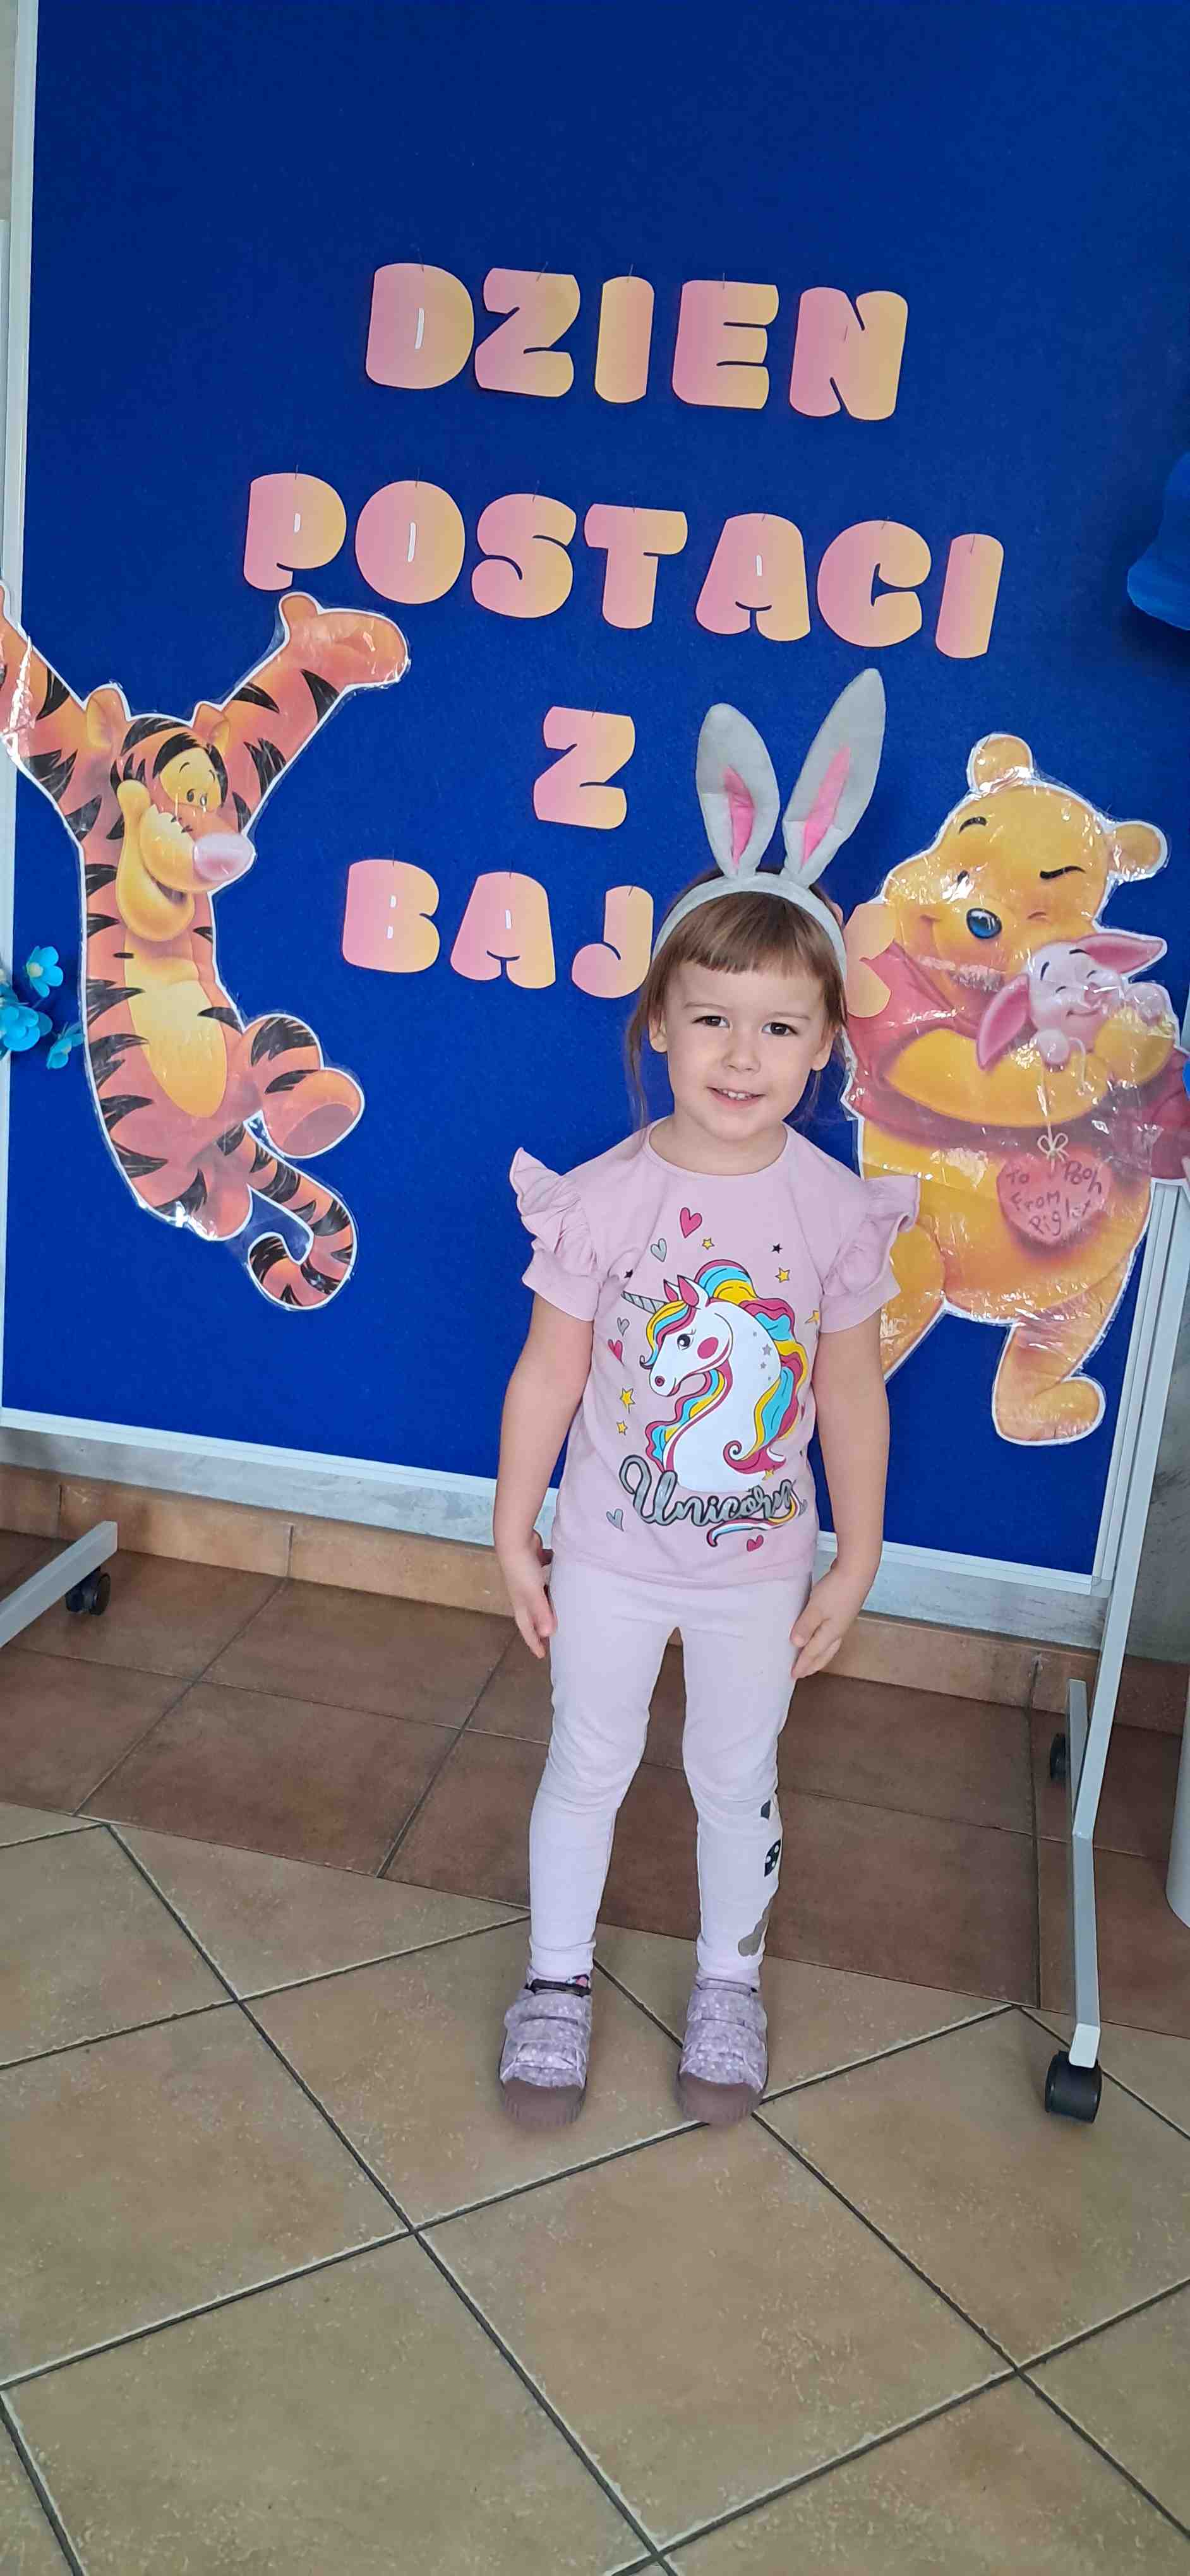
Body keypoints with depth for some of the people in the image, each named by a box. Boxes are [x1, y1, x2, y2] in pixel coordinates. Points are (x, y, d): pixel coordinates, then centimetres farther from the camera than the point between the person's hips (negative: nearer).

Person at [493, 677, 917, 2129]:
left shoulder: (838, 1210, -13)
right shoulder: (604, 1196, -16)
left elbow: (851, 1396, -4)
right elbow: (548, 1376, -7)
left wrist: (856, 1562, 2)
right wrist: (513, 1534, -2)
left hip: (762, 1563, 1)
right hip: (610, 1555, 0)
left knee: (735, 1780, 19)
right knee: (587, 1766, 17)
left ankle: (729, 1980, 44)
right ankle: (556, 1980, 41)